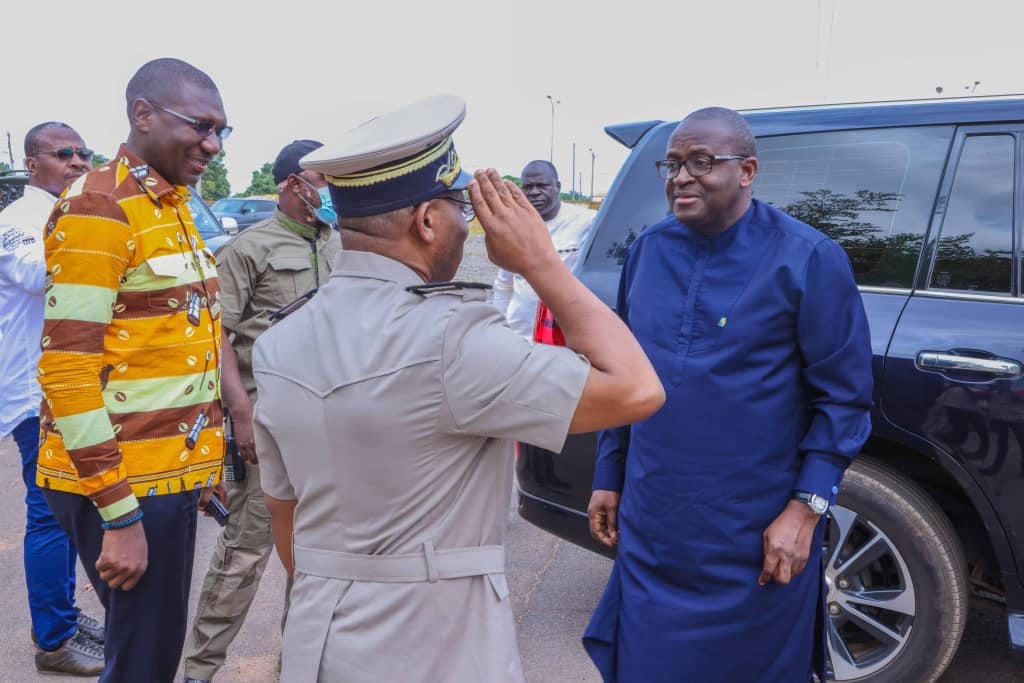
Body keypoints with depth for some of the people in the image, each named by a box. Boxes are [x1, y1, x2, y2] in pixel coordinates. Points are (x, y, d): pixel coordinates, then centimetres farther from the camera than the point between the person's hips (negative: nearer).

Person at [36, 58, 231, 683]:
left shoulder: (172, 206, 13)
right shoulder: (96, 210, -15)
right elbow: (68, 372, -19)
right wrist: (119, 516, -19)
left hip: (169, 473, 9)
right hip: (120, 484, -8)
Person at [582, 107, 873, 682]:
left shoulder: (807, 260, -10)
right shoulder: (648, 250, 4)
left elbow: (843, 396, -8)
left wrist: (806, 508, -14)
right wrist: (609, 477, 13)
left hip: (755, 542, -4)